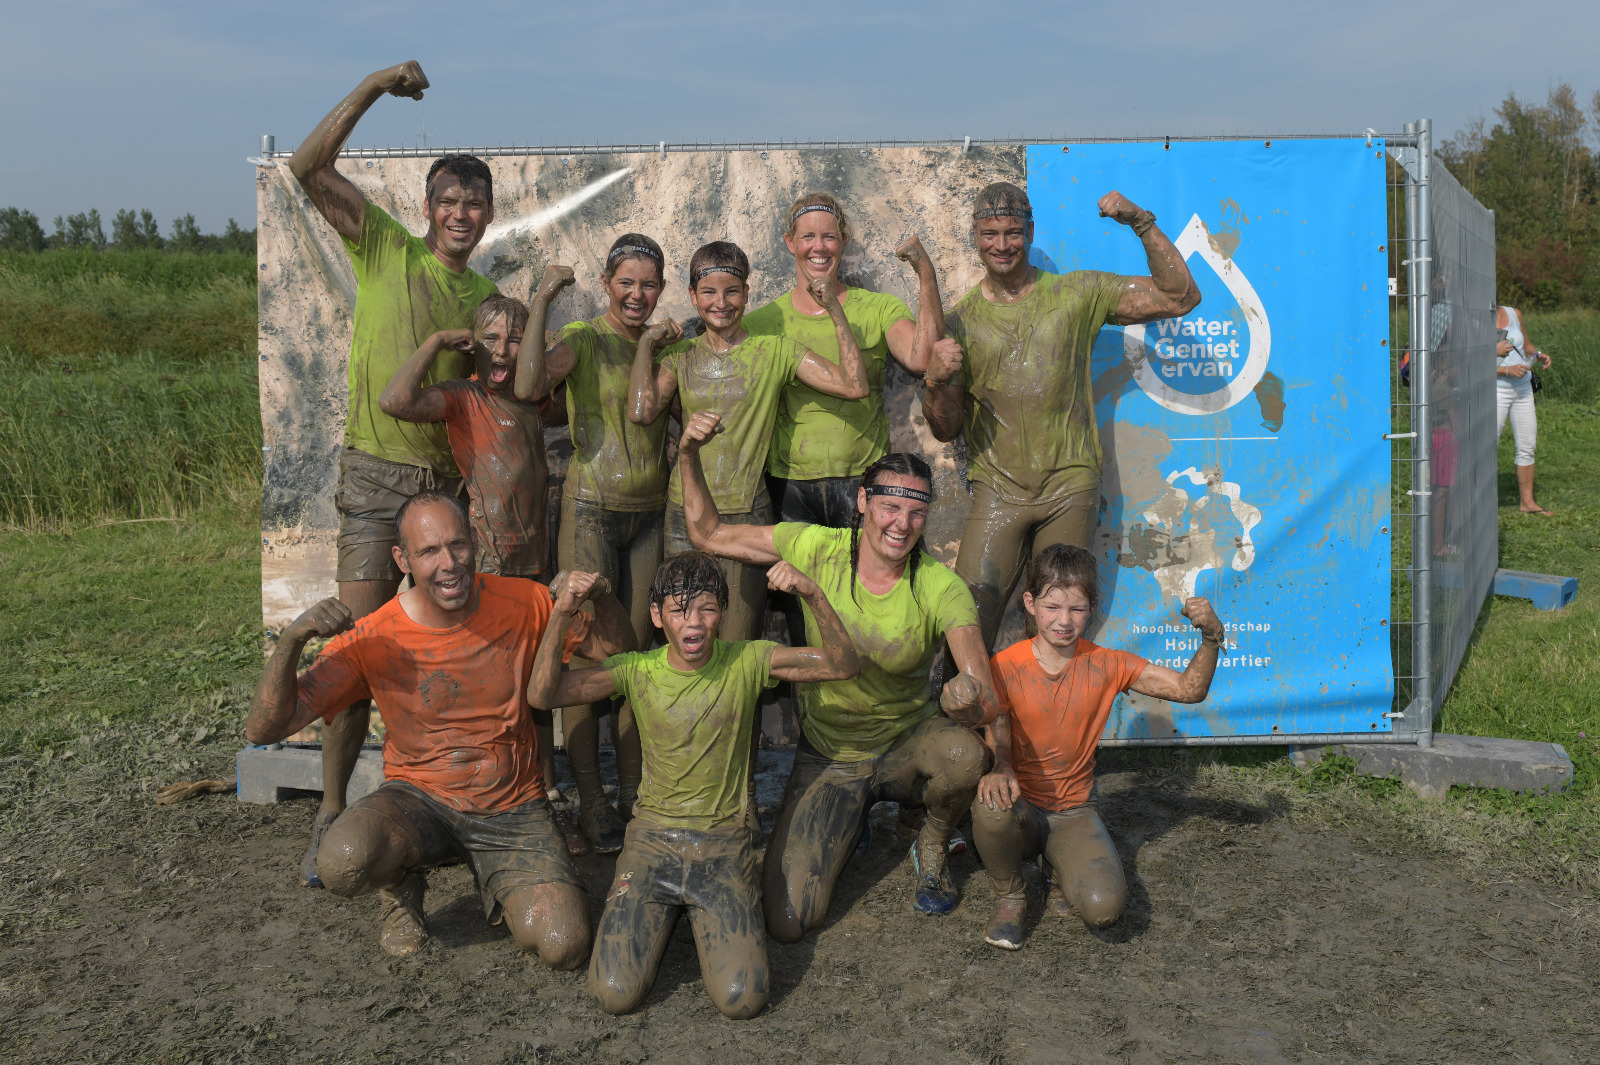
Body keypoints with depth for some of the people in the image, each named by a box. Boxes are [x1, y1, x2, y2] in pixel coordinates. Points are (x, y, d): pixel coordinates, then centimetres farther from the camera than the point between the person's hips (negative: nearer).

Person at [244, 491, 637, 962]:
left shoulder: (522, 604, -8)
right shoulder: (372, 640, -14)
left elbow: (615, 649, 5)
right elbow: (263, 729, -17)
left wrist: (599, 597, -17)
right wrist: (293, 638, -34)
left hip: (514, 811, 1)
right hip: (420, 797, -1)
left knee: (564, 947, -19)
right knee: (344, 862, -35)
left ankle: (496, 878, 15)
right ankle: (403, 881, 4)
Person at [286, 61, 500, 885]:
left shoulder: (486, 300, 13)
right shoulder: (385, 249, 1)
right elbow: (307, 168, -9)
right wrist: (375, 86, -11)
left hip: (452, 481, 4)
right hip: (377, 476, -4)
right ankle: (331, 814, 7)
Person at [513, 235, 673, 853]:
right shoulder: (582, 341, -4)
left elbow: (668, 410, 4)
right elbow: (528, 387, -24)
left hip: (650, 511, 5)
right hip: (592, 507, -5)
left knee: (640, 647, 8)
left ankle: (633, 791, 18)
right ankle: (590, 801, 5)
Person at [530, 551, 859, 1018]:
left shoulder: (746, 662, -3)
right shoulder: (638, 671, -2)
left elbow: (842, 665, -11)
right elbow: (543, 693, -12)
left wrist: (814, 595, -26)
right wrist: (562, 614, -25)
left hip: (725, 843, 0)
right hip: (652, 837, 1)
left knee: (742, 998, -17)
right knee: (615, 993, -15)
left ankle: (704, 917, 14)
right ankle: (664, 915, 16)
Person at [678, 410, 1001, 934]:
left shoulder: (942, 588, -17)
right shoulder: (818, 549, -12)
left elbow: (982, 691, -27)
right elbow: (709, 534, -4)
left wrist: (966, 699, -51)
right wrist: (689, 455, -18)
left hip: (906, 746, -1)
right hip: (827, 758, 1)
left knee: (965, 753, -38)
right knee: (786, 921, -13)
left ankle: (933, 847, 0)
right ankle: (850, 820, 21)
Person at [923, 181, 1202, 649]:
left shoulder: (1077, 294, 6)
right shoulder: (960, 321, 8)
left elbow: (1180, 297, 3)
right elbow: (946, 428, 8)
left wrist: (1141, 223, -5)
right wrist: (935, 381, -13)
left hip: (1070, 489, 0)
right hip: (997, 492, 0)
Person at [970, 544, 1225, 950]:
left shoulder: (1107, 665, -2)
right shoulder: (1004, 667, -9)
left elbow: (1188, 689, -2)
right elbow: (996, 743, -14)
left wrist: (1210, 637, -21)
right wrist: (998, 771, -39)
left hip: (1073, 812, 1)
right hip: (1021, 809, -1)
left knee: (1104, 906, -27)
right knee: (991, 807, -38)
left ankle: (1063, 874, 12)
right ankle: (1009, 894, -5)